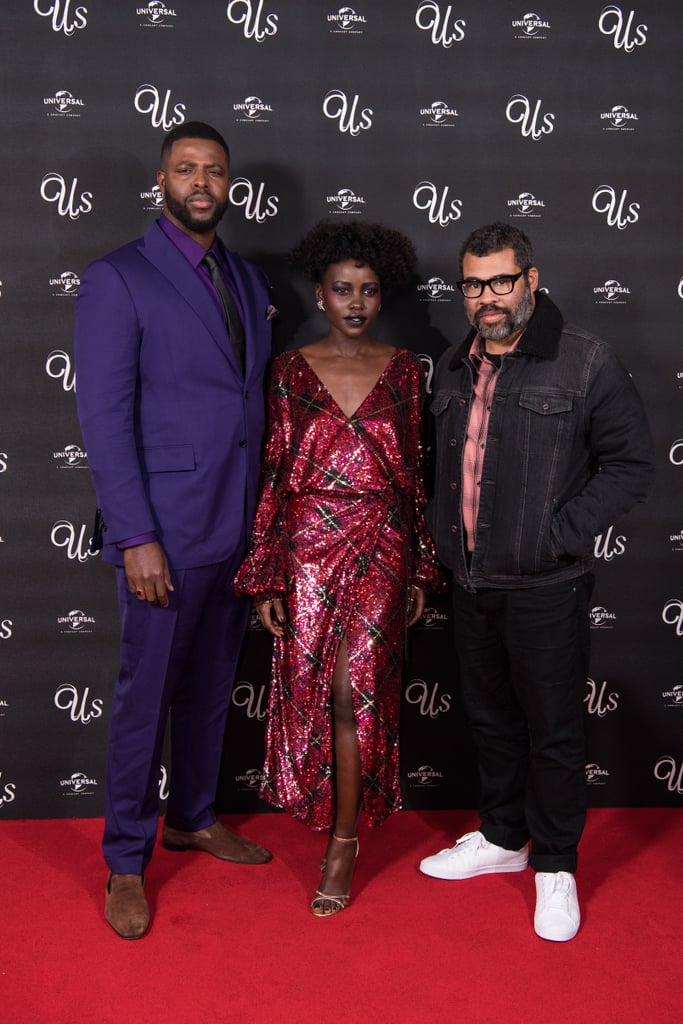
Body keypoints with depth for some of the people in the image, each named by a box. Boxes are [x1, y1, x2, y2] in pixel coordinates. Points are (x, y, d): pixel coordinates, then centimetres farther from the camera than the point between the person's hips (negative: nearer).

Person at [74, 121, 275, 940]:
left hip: (240, 528, 6)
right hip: (165, 532, -6)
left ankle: (194, 817, 37)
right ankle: (126, 862, 20)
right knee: (145, 693, 4)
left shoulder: (249, 281, 12)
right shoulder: (117, 281, -8)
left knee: (210, 682, 18)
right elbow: (105, 418, -13)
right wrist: (136, 537, -18)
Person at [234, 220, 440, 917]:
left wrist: (422, 567, 7)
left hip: (381, 549, 0)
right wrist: (265, 575, -2)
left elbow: (413, 470, 8)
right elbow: (273, 472, 1)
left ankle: (344, 840, 9)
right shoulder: (292, 369, 1)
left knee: (356, 688, -6)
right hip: (308, 546, 1)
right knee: (309, 686, 8)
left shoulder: (402, 369, 4)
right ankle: (329, 804, 33)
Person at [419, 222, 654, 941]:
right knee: (490, 719, 19)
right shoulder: (453, 368, 9)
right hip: (470, 584, 6)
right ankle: (502, 837, 38)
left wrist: (557, 536, -15)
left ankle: (555, 866, 25)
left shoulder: (586, 363, -10)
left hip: (545, 589, -5)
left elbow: (630, 464, -9)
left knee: (552, 731, 6)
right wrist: (443, 537, 10)